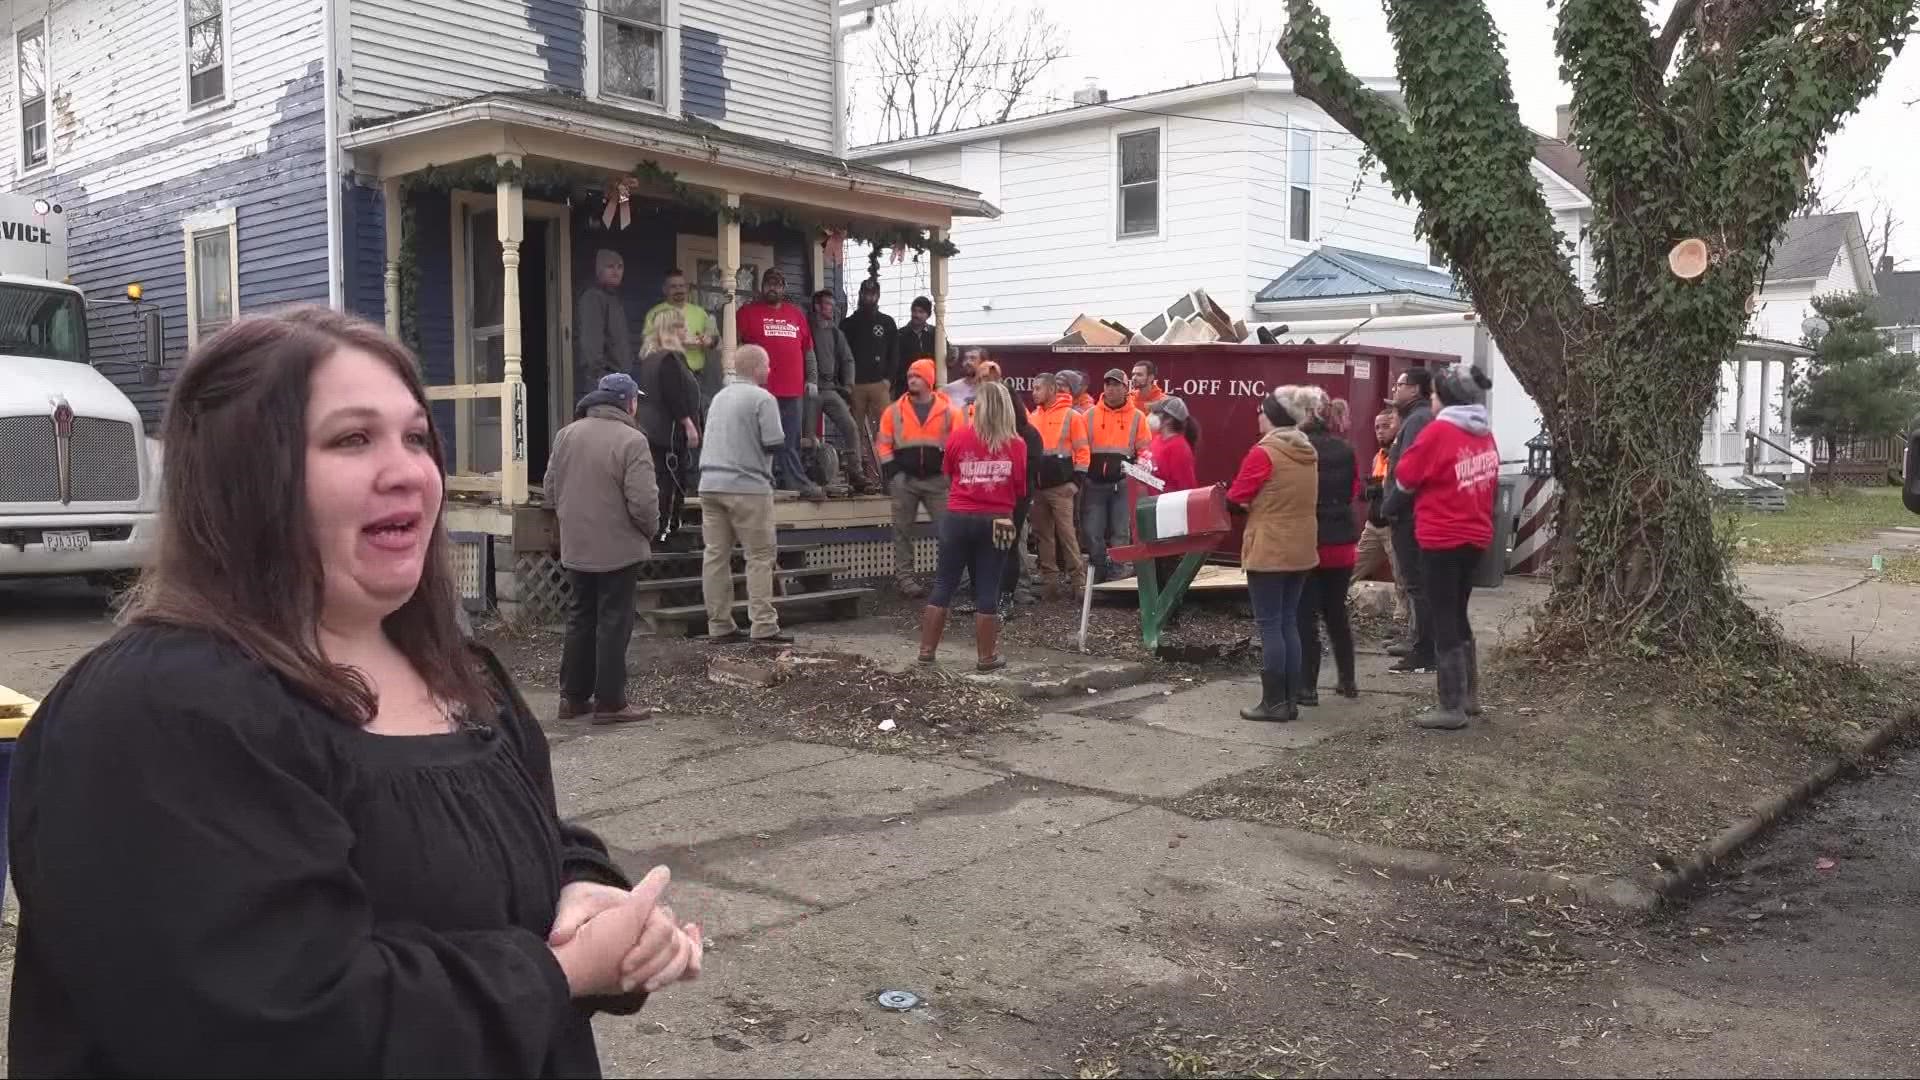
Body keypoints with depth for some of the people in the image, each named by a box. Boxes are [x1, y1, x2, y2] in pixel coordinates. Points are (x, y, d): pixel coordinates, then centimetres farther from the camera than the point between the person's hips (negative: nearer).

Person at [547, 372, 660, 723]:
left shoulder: (566, 434, 5)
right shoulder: (632, 441, -16)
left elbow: (551, 489, 10)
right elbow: (643, 502, -20)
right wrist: (651, 529, -1)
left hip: (575, 548, 6)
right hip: (618, 549, -6)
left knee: (579, 619, 17)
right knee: (613, 624, 2)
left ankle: (572, 696, 22)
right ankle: (609, 703, 5)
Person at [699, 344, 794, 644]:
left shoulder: (719, 397, 15)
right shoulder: (762, 398, -8)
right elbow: (775, 443, -13)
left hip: (711, 484, 7)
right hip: (747, 486, -7)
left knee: (715, 555, 6)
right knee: (759, 557, -1)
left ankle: (719, 626, 10)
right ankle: (763, 627, -4)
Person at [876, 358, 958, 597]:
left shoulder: (947, 410, 1)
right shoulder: (894, 411, 3)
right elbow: (883, 444, 5)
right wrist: (892, 471, -6)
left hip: (937, 479, -1)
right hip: (904, 479, 1)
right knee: (903, 530, 5)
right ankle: (903, 576, 11)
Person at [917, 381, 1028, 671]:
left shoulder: (959, 437, -4)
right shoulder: (1016, 444, -5)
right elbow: (1021, 489, 1)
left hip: (958, 518, 1)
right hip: (996, 522, -1)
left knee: (944, 584, 10)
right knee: (987, 590, 6)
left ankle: (927, 650, 15)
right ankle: (986, 658, 11)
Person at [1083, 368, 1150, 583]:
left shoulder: (1136, 417, 5)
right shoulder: (1090, 415, 7)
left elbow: (1145, 448, 7)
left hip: (1123, 483, -1)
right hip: (1095, 483, 1)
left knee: (1119, 531, 2)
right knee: (1093, 531, 2)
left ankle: (1116, 571, 10)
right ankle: (1098, 571, 15)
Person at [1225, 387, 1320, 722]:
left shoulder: (1263, 453, -15)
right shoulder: (1308, 453, 8)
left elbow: (1234, 497, -10)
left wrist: (1247, 503, 10)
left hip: (1268, 551, -7)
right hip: (1301, 550, 7)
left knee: (1270, 625, -1)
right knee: (1289, 623, 12)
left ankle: (1274, 703, 2)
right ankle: (1290, 700, 15)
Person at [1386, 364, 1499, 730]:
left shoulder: (1438, 431, -16)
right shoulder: (1485, 435, 6)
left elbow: (1405, 478, -6)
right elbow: (1488, 484, 15)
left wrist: (1390, 507, 12)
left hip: (1442, 539, -7)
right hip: (1476, 536, 7)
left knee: (1444, 620, -1)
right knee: (1458, 615, 19)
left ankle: (1453, 708, 2)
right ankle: (1469, 696, 26)